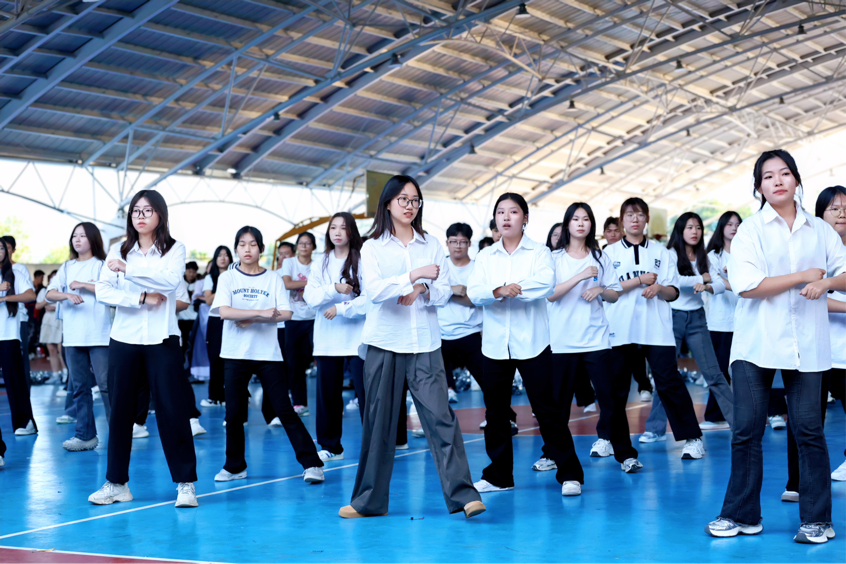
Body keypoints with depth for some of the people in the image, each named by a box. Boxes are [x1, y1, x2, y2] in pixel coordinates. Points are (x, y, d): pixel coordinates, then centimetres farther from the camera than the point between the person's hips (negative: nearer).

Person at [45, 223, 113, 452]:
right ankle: (85, 435, 13)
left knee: (106, 384, -9)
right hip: (73, 336, 5)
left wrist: (83, 285, -12)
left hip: (99, 335, -5)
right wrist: (67, 294, -17)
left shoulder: (102, 265, 3)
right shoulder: (67, 267, 14)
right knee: (79, 387, 7)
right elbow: (50, 293, 3)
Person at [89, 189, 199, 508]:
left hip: (161, 341, -3)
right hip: (123, 339, 3)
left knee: (172, 411, -4)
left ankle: (186, 483, 2)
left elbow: (170, 280, -18)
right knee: (120, 411, 6)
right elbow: (103, 291, -3)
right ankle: (116, 482, 16)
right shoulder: (118, 251, 8)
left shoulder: (175, 250, 1)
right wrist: (141, 298, -15)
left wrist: (127, 269, -18)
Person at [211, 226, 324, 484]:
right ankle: (235, 466, 20)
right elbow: (224, 311, -12)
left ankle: (311, 463, -4)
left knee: (285, 410, -5)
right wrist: (262, 312, -18)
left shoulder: (273, 279, 5)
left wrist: (252, 320, -14)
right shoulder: (228, 278, 4)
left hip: (268, 353, -1)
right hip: (236, 354, 1)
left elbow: (286, 313, -5)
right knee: (234, 414, 4)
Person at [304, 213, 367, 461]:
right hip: (327, 339, 4)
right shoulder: (320, 264, 11)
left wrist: (340, 308, -14)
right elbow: (310, 297, -1)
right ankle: (331, 446, 20)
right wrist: (334, 289, -16)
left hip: (357, 337, -4)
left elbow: (369, 298, -10)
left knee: (366, 393, -7)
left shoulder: (363, 261, -2)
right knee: (327, 394, 8)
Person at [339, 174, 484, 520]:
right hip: (384, 344, -1)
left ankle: (463, 495, -11)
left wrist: (420, 291, -15)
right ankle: (370, 500, 15)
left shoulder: (432, 246, 11)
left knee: (441, 417, -9)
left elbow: (443, 293, 4)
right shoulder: (372, 247, 3)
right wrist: (415, 276, -19)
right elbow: (374, 291, -12)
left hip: (425, 345, 1)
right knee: (379, 423, 4)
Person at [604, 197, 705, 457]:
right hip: (621, 329, 0)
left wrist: (659, 288, -12)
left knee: (669, 382, -7)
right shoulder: (610, 252, 8)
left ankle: (692, 438, -4)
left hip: (656, 328, 0)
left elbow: (673, 292, 9)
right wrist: (640, 281, -10)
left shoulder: (660, 252, 13)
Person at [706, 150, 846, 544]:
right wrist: (804, 276, -10)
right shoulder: (750, 231, 0)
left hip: (806, 344, 1)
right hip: (756, 344, -1)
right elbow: (746, 286, -13)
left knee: (808, 429, 0)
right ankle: (742, 515, 13)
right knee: (746, 431, 1)